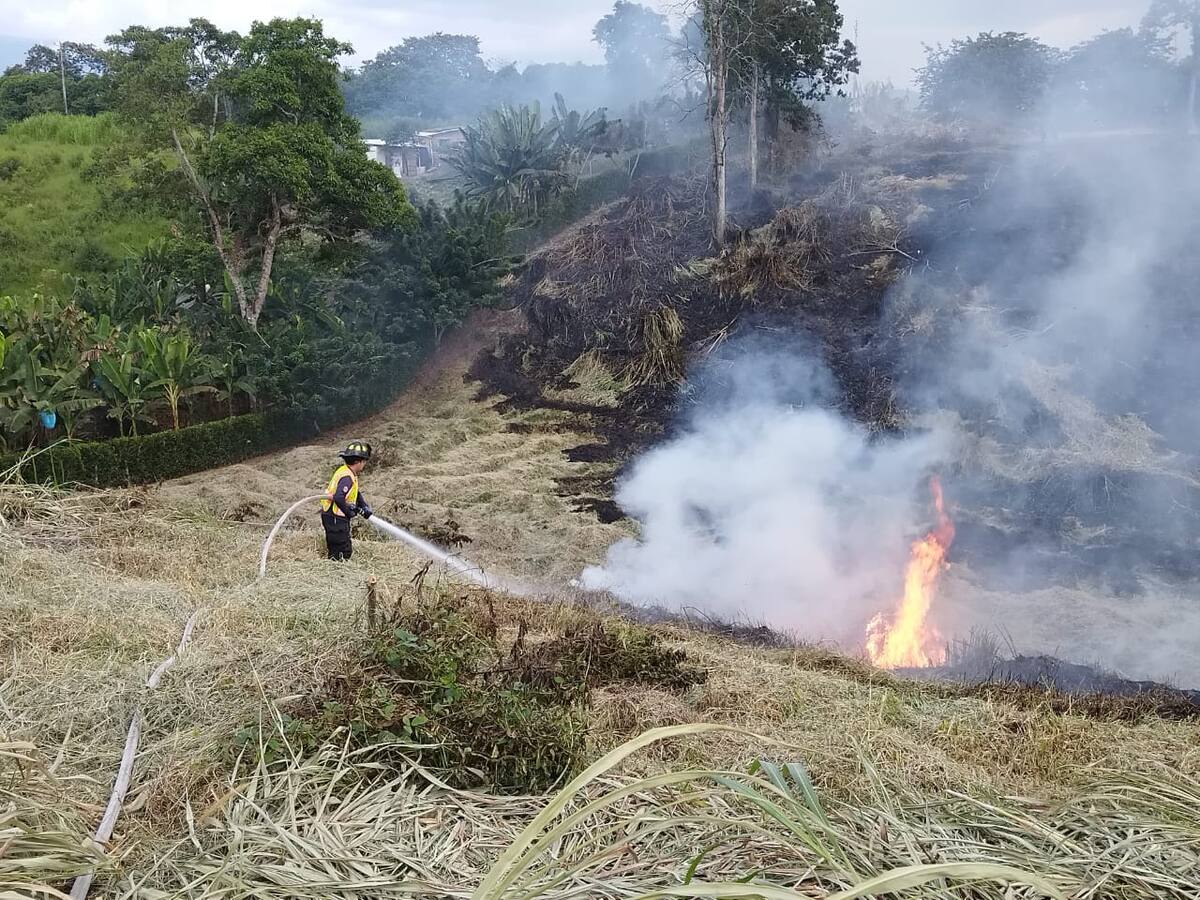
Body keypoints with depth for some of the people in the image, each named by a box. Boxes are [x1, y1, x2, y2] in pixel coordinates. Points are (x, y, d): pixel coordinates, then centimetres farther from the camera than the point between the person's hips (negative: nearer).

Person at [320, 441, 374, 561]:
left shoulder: (346, 471, 10)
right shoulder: (347, 477, -22)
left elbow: (356, 493, 21)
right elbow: (338, 498, -34)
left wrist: (365, 506, 7)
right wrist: (349, 513, -19)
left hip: (332, 516, 10)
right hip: (336, 519, -10)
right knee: (343, 552, -5)